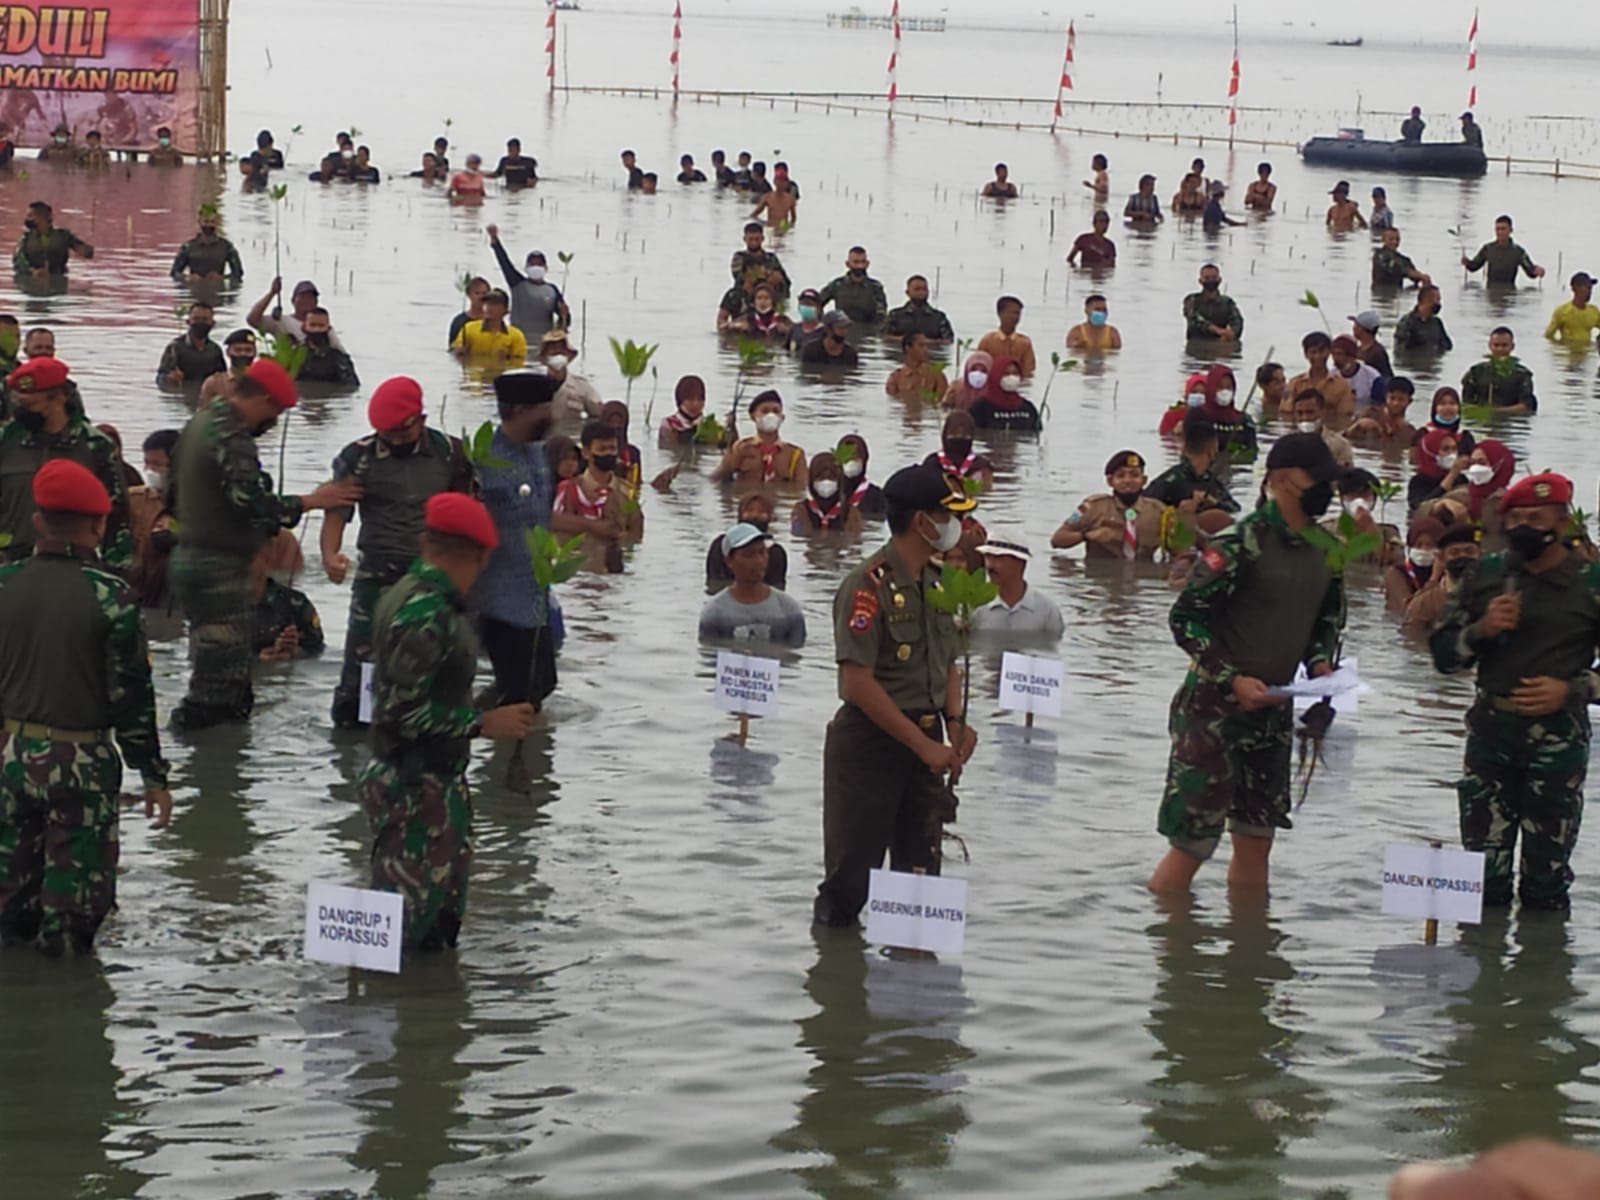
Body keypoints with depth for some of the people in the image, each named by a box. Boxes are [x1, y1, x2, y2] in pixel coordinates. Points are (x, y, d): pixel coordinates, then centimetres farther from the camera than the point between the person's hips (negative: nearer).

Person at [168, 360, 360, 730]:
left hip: (190, 557, 11)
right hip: (219, 565, -11)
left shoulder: (202, 421, 15)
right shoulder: (231, 439, -18)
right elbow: (253, 504, -23)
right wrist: (311, 501, -14)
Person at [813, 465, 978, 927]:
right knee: (849, 878, 1)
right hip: (869, 744, -7)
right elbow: (859, 684, -21)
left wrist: (954, 723, 1)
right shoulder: (868, 585, -16)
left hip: (925, 739, 7)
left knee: (921, 871, 9)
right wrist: (925, 745, -20)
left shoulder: (937, 583, 10)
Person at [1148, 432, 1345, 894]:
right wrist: (1233, 680, -19)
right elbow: (1185, 618, -15)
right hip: (1214, 706, -7)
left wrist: (1320, 661, 2)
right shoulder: (1240, 543, -15)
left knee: (1256, 838, 12)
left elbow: (1329, 614, 22)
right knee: (1192, 839, -6)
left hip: (1273, 711, 7)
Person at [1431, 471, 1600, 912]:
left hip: (1558, 739, -3)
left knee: (1546, 878, -1)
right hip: (1490, 731, 3)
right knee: (1482, 874, 6)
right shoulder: (1486, 575, 9)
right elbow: (1443, 653, 10)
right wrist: (1482, 630, -8)